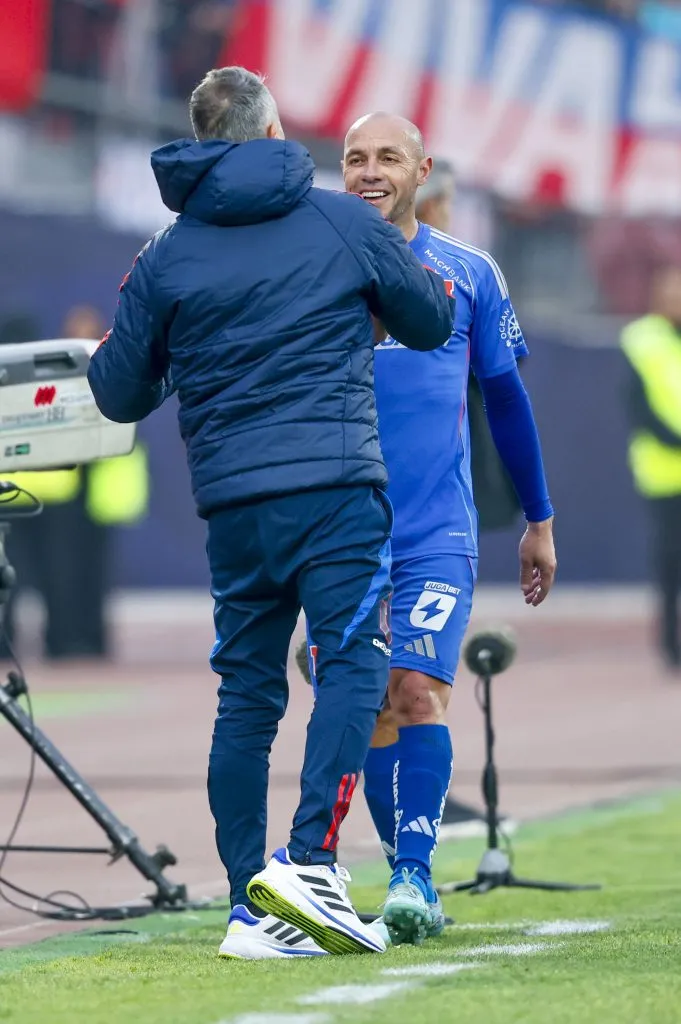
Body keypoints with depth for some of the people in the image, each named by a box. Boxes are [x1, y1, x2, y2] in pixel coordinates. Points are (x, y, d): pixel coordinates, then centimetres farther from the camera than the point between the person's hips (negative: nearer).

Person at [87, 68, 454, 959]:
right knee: (352, 666, -6)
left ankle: (251, 906, 7)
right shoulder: (345, 220, 4)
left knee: (247, 695, 7)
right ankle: (310, 861, -24)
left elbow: (120, 396, 12)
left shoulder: (165, 257, 8)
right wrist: (385, 287, 35)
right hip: (335, 485, -3)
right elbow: (432, 323, 14)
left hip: (231, 501, 3)